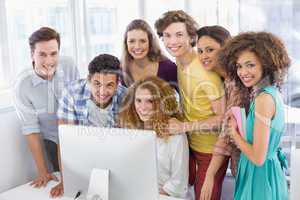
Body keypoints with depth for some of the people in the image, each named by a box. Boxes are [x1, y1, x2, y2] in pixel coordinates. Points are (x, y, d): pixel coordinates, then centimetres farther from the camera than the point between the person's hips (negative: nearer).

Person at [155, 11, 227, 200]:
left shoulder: (206, 73, -25)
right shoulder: (179, 62, -2)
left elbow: (223, 118, -20)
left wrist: (184, 126, -24)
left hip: (210, 150, -6)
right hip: (190, 144, 7)